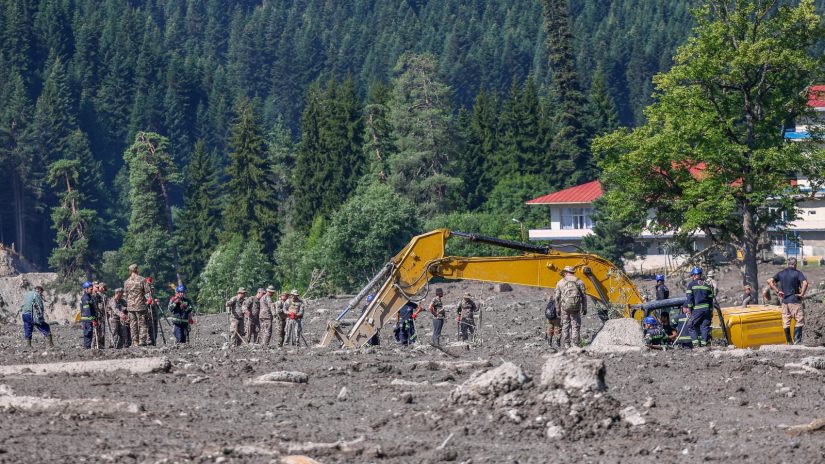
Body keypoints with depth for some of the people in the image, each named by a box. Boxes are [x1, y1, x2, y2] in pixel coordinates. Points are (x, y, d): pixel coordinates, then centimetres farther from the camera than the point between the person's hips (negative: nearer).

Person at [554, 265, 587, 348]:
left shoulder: (560, 283, 8)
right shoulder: (579, 282, 6)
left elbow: (556, 297, 7)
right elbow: (583, 296, 3)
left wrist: (558, 309, 14)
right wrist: (584, 308, 7)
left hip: (565, 307, 1)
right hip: (575, 306, -1)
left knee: (565, 325, 8)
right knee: (576, 325, 4)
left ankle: (566, 344, 6)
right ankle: (576, 344, 0)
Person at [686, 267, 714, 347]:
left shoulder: (691, 284, 1)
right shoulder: (707, 285, 15)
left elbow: (689, 298, -5)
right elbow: (710, 299, 16)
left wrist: (689, 308, -1)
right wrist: (711, 311, 19)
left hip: (697, 309, -4)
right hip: (707, 309, 4)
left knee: (693, 325, 5)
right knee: (705, 326, 5)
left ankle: (696, 340, -5)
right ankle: (705, 342, 1)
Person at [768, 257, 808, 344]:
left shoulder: (781, 273, 8)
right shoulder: (797, 273, -6)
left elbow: (770, 281, 2)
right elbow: (805, 283, -22)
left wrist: (777, 291, 3)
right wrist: (802, 294, -11)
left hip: (784, 300, 5)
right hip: (795, 301, -5)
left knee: (786, 323, 9)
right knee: (799, 321, 2)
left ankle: (789, 342, 13)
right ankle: (797, 340, -6)